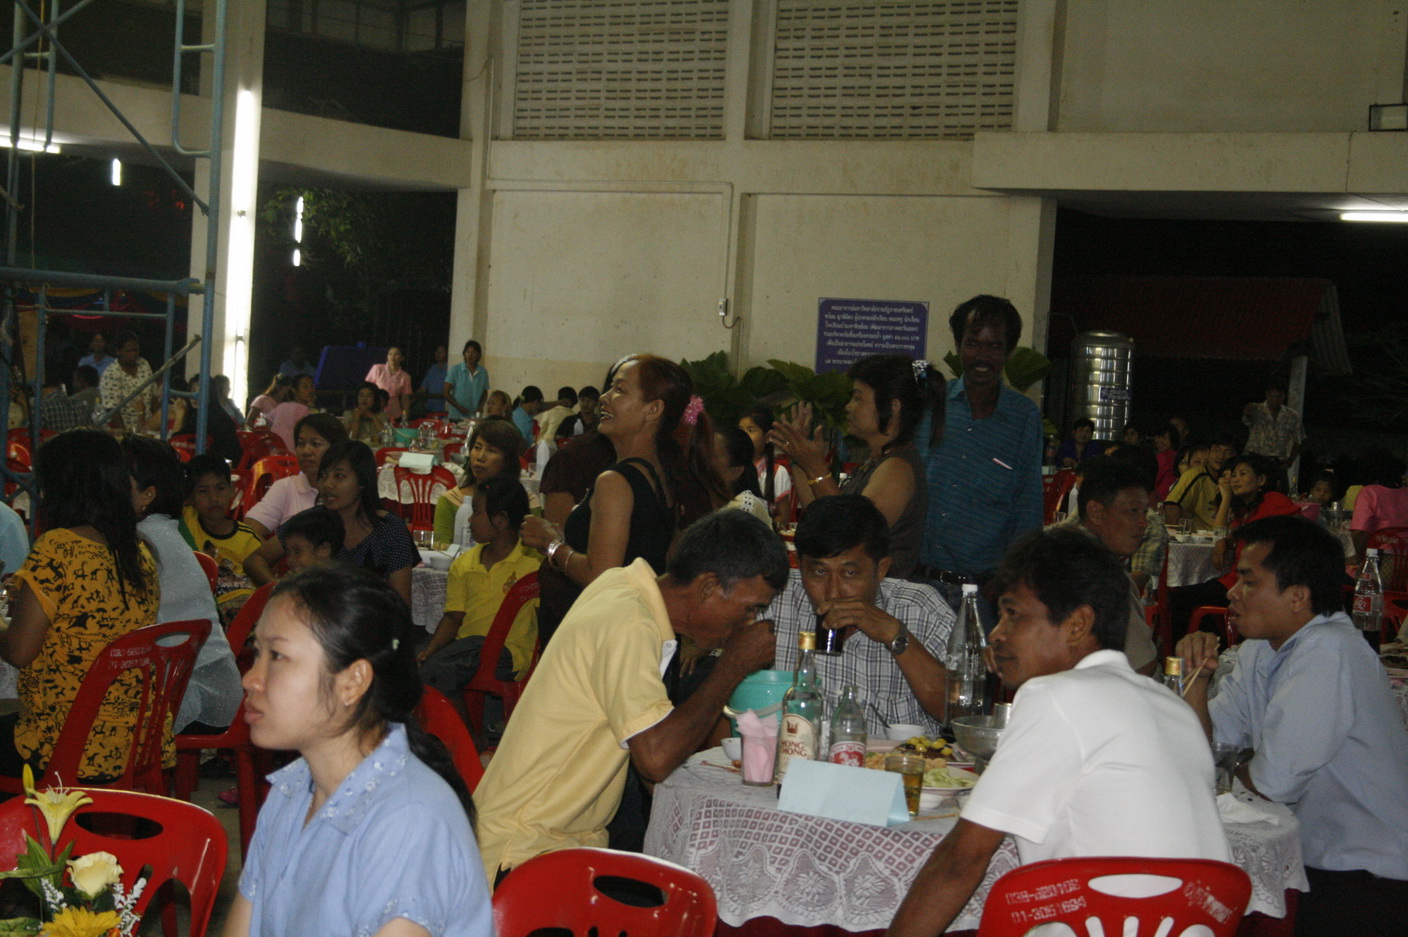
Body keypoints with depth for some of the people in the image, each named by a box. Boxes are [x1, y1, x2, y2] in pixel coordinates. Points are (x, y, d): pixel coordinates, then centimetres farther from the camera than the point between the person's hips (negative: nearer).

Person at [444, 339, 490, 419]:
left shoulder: (483, 372, 8)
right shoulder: (455, 369, 1)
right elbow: (446, 393, 0)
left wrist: (481, 405, -1)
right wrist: (459, 407, -12)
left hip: (475, 417, 2)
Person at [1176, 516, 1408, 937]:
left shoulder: (1328, 653, -23)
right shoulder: (1262, 646, 6)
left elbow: (1272, 783, -22)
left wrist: (1234, 770, -1)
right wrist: (1196, 672, -6)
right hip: (1311, 857, 8)